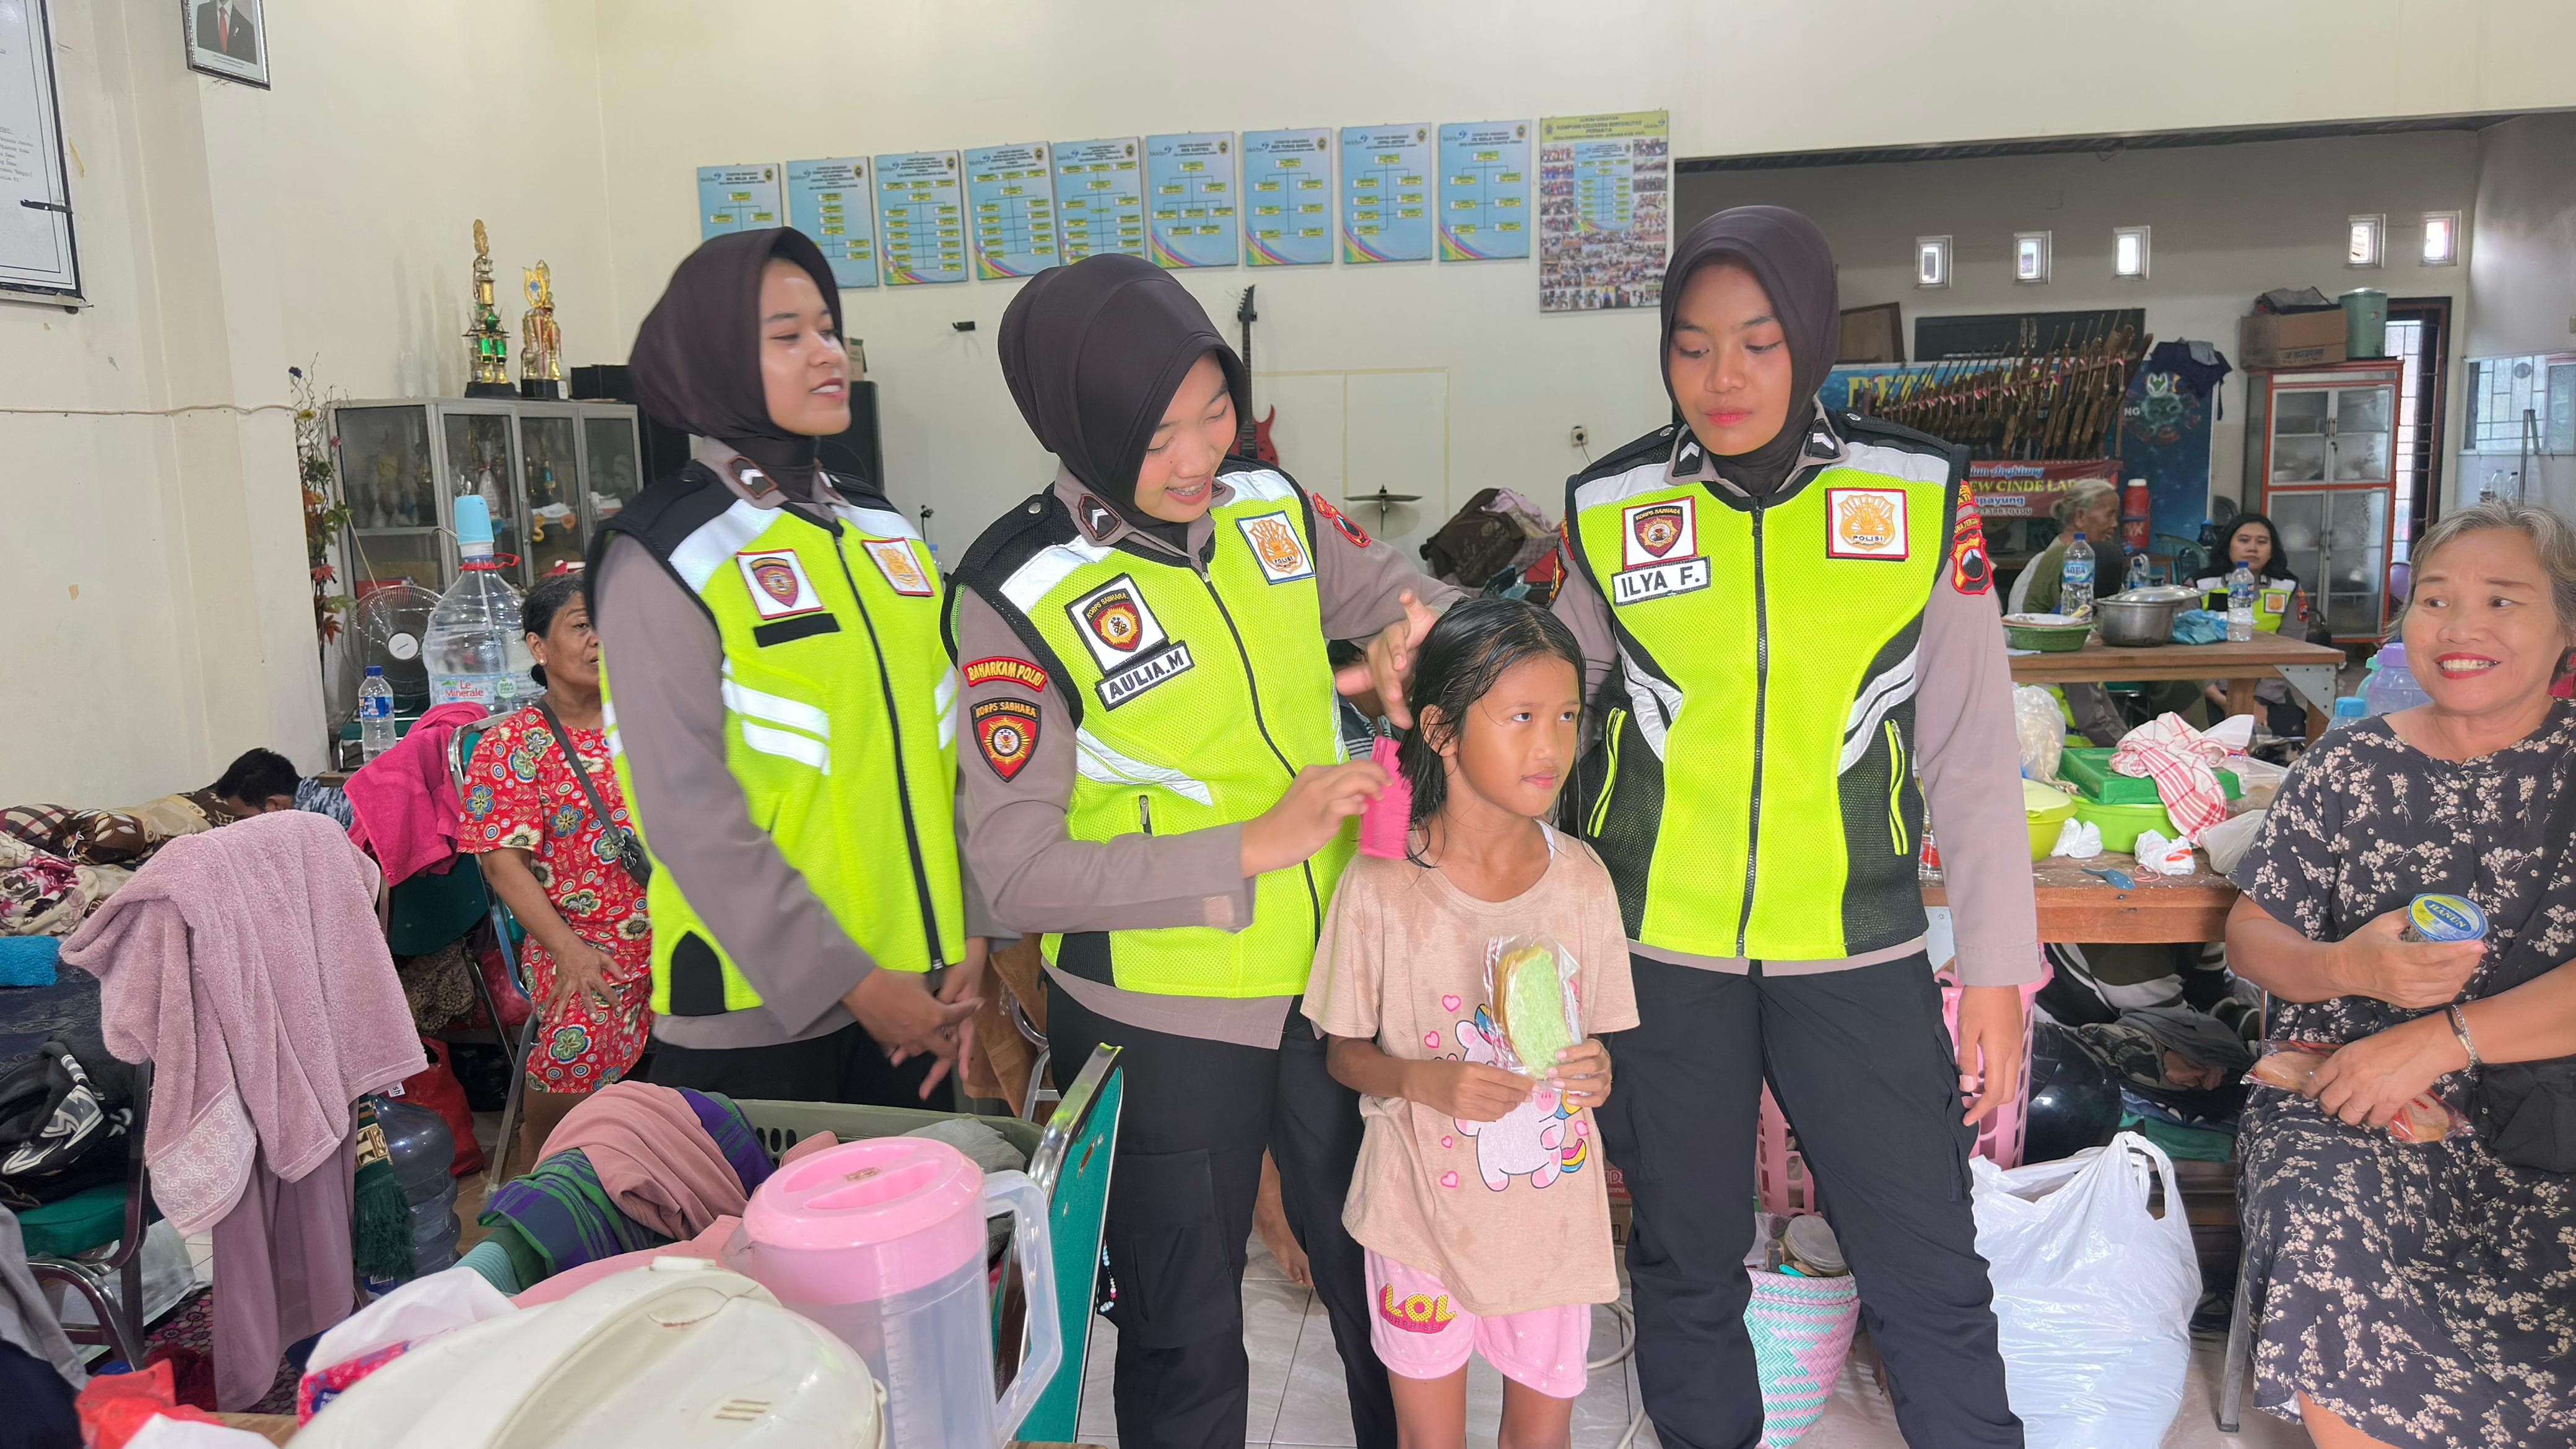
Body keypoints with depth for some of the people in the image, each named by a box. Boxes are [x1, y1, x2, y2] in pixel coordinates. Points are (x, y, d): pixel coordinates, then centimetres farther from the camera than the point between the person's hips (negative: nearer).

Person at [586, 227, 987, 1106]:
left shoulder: (886, 533, 10)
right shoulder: (665, 560, -8)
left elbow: (945, 746, 8)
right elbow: (687, 811, -14)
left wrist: (968, 939, 0)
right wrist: (848, 983, -15)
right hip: (761, 1010, -5)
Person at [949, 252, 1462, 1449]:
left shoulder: (1271, 508, -4)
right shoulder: (1021, 597, -18)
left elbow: (1402, 594, 12)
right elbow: (1017, 869, -19)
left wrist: (1420, 633, -13)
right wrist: (1251, 847, -25)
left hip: (1335, 980, 5)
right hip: (1159, 1027, -4)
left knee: (1381, 1282, 25)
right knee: (1183, 1338, 16)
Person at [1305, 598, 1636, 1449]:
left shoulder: (1581, 876, -5)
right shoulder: (1382, 886, -15)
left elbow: (1596, 1041, 6)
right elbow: (1345, 1054, -4)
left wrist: (1594, 1073, -16)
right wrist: (1422, 1079, -23)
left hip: (1554, 1212, 3)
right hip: (1424, 1211, -2)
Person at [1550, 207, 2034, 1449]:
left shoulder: (1922, 502, -2)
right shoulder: (1610, 511, -1)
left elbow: (1972, 755, 2)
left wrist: (1996, 970, 1)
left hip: (1856, 954, 0)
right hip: (1659, 957, 1)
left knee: (1929, 1275, 6)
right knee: (1687, 1264, 14)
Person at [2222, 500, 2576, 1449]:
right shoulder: (2350, 766, 6)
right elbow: (2249, 936, 7)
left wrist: (2445, 1035, -18)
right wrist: (2350, 969, -14)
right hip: (2343, 1099, 1)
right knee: (2334, 1279, -28)